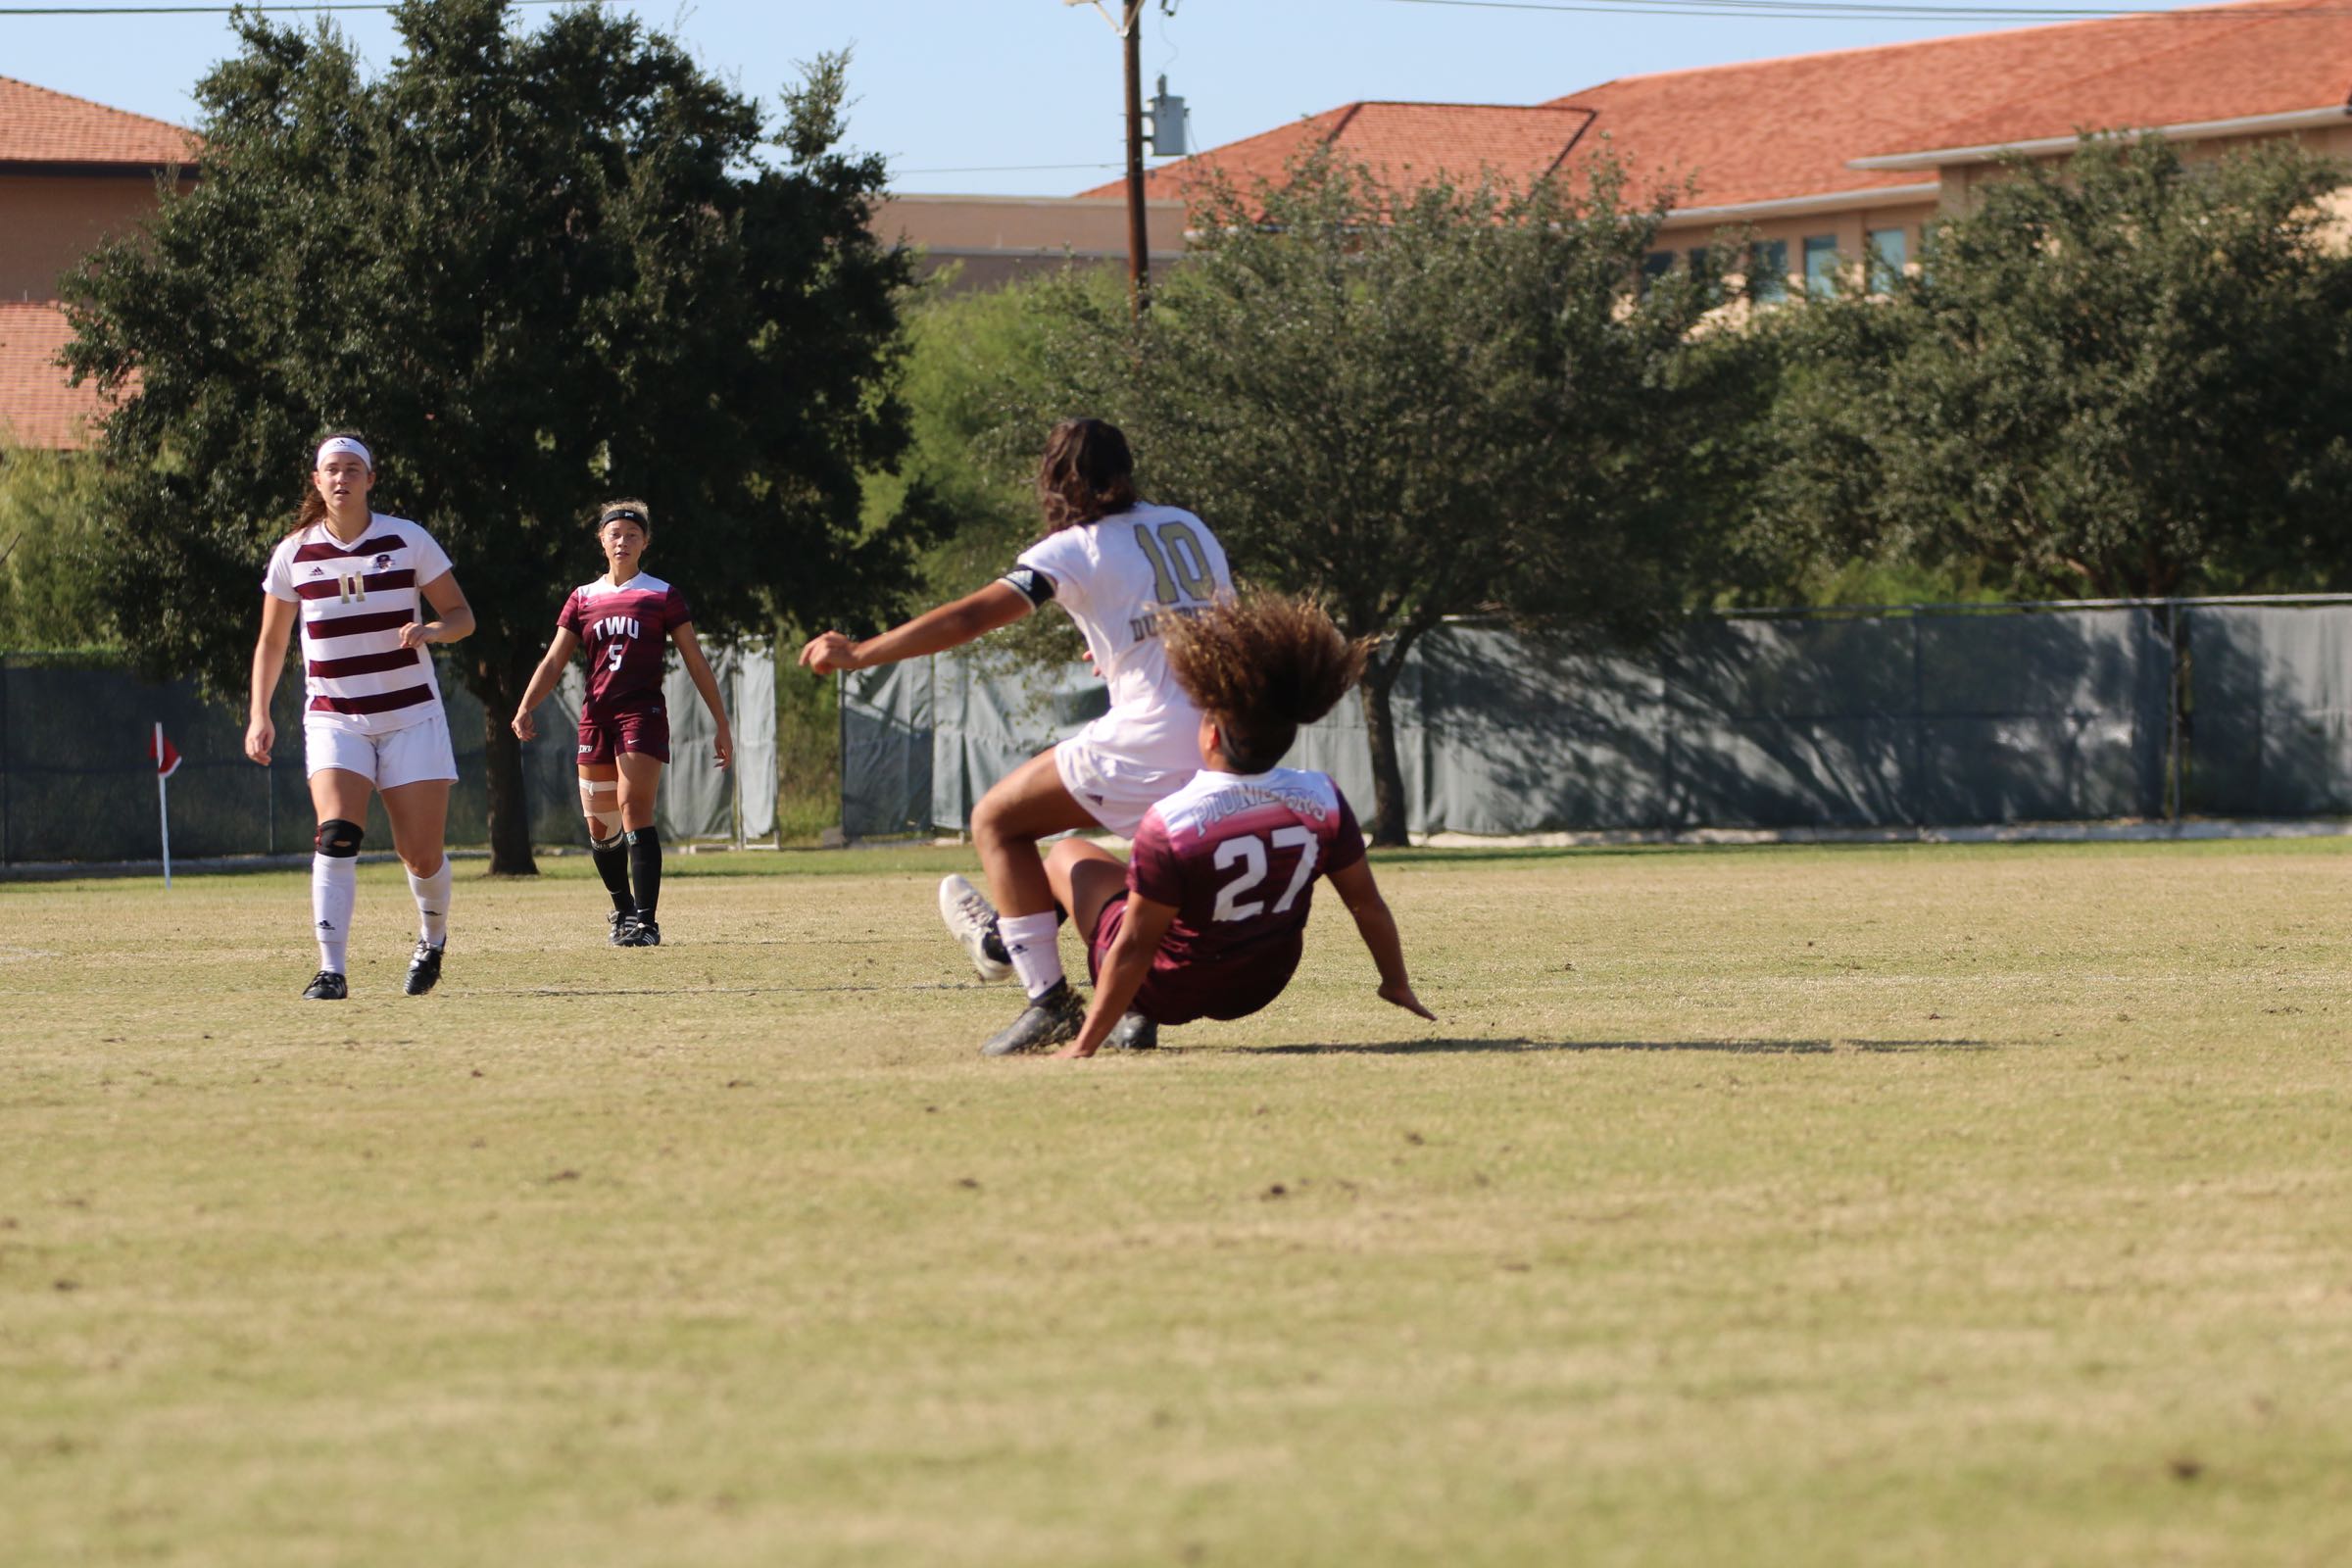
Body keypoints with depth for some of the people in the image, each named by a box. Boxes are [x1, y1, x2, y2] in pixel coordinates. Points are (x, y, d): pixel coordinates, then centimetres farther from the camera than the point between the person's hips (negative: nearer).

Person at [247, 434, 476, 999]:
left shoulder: (407, 540, -2)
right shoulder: (294, 553, 2)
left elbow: (462, 616, 3)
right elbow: (272, 642, 12)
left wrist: (430, 629, -19)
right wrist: (259, 715, 3)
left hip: (411, 715, 0)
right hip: (333, 716, 0)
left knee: (422, 855, 0)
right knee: (336, 833, -22)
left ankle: (432, 936, 32)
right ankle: (331, 971, -24)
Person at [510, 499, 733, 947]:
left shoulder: (662, 597, 5)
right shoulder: (583, 599, 14)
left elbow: (695, 663, 6)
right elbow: (554, 661, 10)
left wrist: (722, 725, 3)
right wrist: (526, 708, -6)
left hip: (643, 713, -4)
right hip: (595, 717, 4)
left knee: (634, 809, -18)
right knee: (599, 825, 5)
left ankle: (645, 921, -19)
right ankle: (623, 910, 27)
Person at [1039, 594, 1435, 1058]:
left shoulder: (1170, 824, -30)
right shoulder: (1321, 801, -17)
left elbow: (1134, 949, -25)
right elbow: (1366, 903, -6)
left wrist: (1085, 1045, -16)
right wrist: (1397, 985, 10)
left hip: (1167, 989, -5)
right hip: (1260, 989, 5)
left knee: (1068, 855, 15)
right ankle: (1139, 1017, 25)